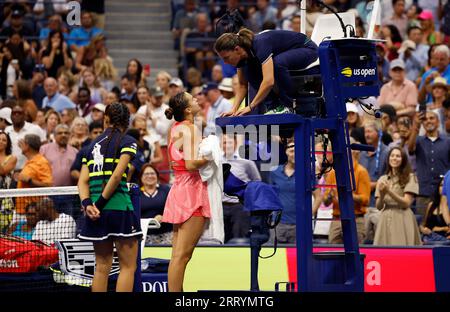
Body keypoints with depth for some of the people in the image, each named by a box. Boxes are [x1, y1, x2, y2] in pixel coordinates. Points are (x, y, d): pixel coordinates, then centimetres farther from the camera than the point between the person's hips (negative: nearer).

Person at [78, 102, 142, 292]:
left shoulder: (93, 144, 16)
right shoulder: (127, 142, 0)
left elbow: (83, 180, 5)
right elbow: (117, 175, -13)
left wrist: (87, 204, -5)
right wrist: (102, 202, -11)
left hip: (96, 211, 6)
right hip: (119, 205, -5)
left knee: (102, 266, 10)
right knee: (128, 266, -1)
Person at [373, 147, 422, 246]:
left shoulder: (410, 177, 1)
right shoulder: (382, 179, 13)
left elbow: (406, 203, -5)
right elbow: (378, 206, 10)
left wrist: (389, 191, -13)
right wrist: (382, 195, -11)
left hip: (402, 220, -4)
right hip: (385, 220, 4)